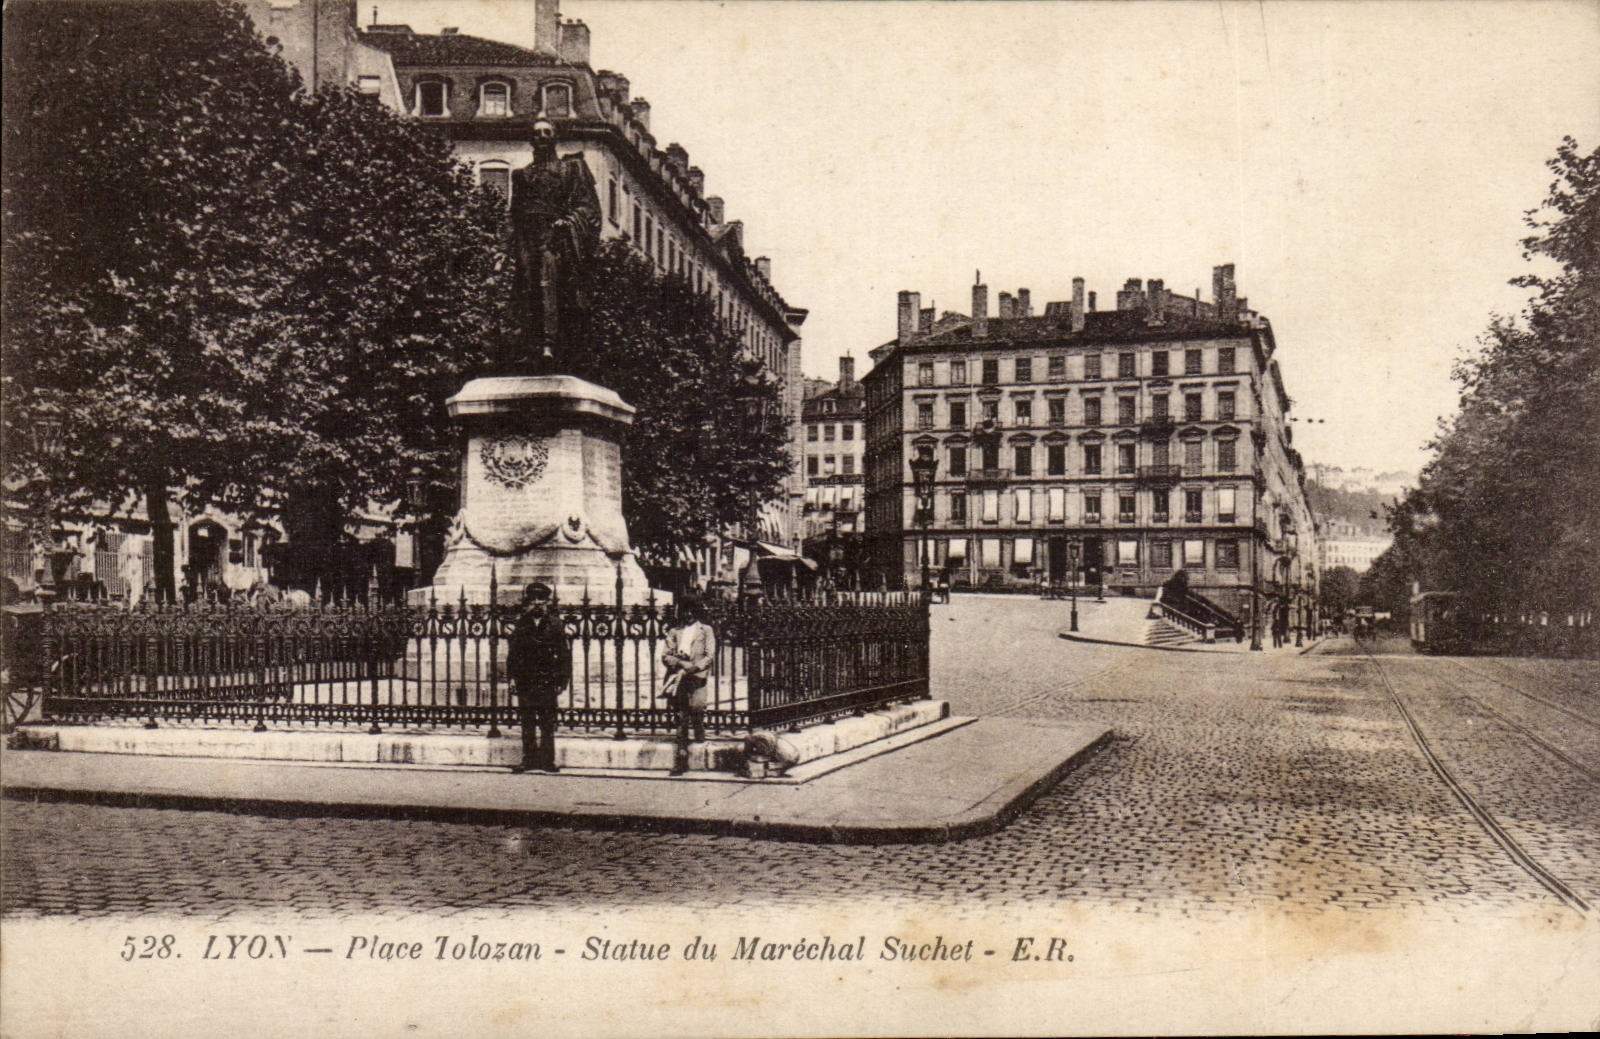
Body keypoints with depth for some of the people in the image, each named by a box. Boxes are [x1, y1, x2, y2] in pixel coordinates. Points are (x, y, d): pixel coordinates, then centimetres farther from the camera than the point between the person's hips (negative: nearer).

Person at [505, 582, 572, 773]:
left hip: (548, 683, -2)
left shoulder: (555, 625, 1)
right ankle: (529, 760, 13)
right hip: (526, 683, 2)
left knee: (547, 724, 0)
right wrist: (512, 676, 3)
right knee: (527, 723, 6)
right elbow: (512, 653, 11)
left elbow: (565, 654, 1)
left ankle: (548, 761, 6)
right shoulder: (521, 626, 9)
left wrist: (562, 679, -4)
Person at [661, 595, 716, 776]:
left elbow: (710, 656, 2)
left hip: (697, 677, -2)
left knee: (696, 705, -26)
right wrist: (680, 663, -9)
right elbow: (666, 656, 10)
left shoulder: (706, 630, 12)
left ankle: (700, 736, 2)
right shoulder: (674, 632, 18)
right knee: (681, 716, -1)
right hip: (679, 678, 2)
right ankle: (681, 760, 0)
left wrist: (694, 667, -13)